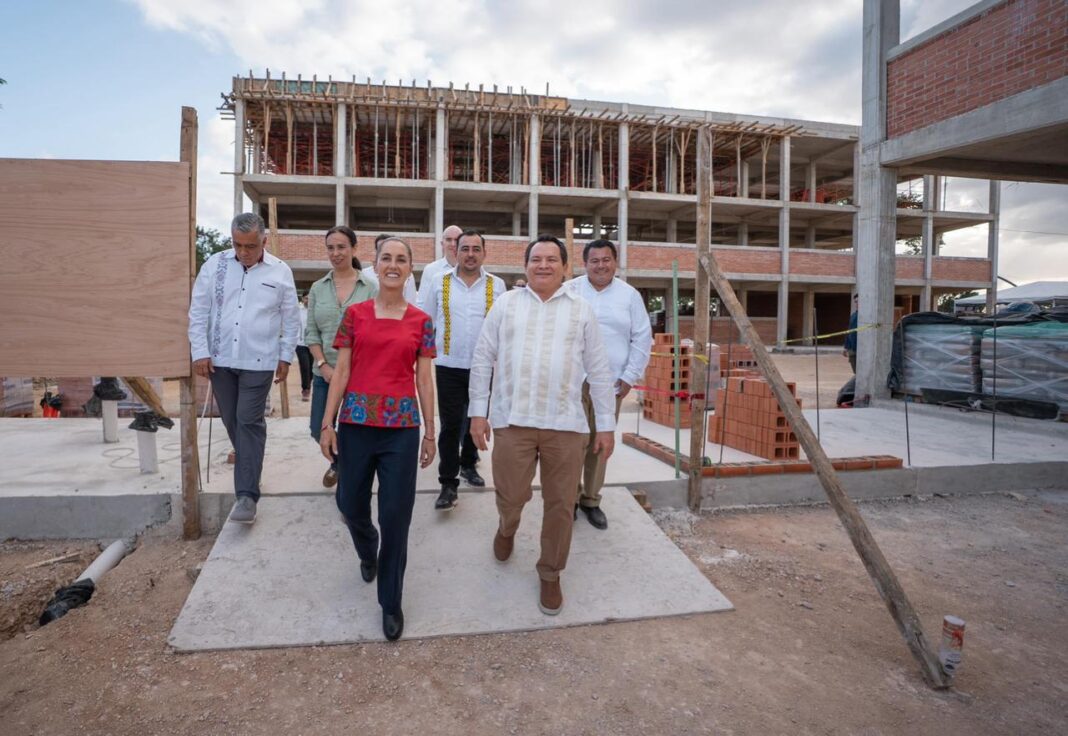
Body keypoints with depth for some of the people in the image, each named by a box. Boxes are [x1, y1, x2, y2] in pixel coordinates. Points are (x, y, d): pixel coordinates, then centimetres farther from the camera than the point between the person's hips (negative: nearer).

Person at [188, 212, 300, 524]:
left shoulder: (280, 271, -2)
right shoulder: (214, 265, 1)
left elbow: (291, 319, 4)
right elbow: (198, 311, 4)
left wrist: (286, 357, 3)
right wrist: (200, 352, -2)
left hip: (258, 361, -3)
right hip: (220, 358, 3)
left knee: (249, 422, -6)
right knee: (231, 421, 12)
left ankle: (247, 494, -4)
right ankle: (250, 469, 34)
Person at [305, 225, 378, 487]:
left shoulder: (370, 288, -3)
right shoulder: (317, 288, 6)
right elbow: (311, 332, 6)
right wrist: (324, 365, -6)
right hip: (325, 372, 3)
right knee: (319, 430, 9)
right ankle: (337, 462, 40)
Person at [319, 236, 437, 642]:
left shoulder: (421, 321, 4)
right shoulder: (355, 314, 5)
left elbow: (424, 379, 5)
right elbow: (341, 371, 4)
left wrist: (430, 433, 4)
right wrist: (327, 424, 0)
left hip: (401, 427, -1)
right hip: (356, 422, 1)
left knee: (396, 516, 1)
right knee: (350, 505, 13)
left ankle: (391, 602, 20)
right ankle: (368, 554, 48)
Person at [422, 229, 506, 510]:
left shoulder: (497, 285, 2)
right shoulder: (439, 282, 1)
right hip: (449, 366, -1)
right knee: (451, 425, -2)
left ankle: (468, 464, 37)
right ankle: (448, 484, 6)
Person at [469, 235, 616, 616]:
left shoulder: (581, 309, 6)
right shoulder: (505, 303, 6)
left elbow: (598, 370, 6)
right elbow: (482, 359, 6)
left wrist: (606, 424, 4)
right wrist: (478, 411, 1)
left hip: (566, 424, 1)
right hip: (512, 420, 0)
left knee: (561, 504, 8)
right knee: (511, 496, 8)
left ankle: (550, 574, 30)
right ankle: (507, 528, 45)